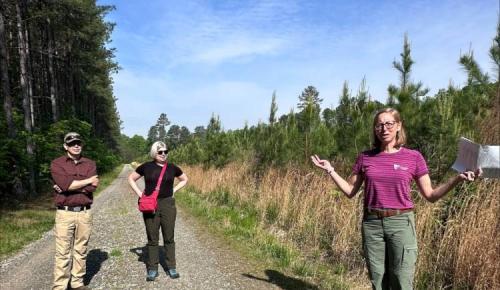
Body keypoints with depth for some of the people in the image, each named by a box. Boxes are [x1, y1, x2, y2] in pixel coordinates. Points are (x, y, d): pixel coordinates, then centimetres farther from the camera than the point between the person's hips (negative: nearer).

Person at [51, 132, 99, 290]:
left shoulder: (90, 164, 7)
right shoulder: (56, 163, 0)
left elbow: (92, 188, -7)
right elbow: (65, 184, -16)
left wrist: (68, 186, -12)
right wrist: (88, 180, -8)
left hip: (85, 213, 3)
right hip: (65, 213, -3)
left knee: (81, 250, 11)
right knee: (62, 252, 0)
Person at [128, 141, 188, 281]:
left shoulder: (172, 167, 2)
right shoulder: (146, 167, -1)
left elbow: (184, 179, 16)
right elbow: (131, 178, 10)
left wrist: (173, 190, 4)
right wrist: (139, 193, -2)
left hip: (168, 205, 1)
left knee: (169, 238, 8)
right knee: (152, 239, 7)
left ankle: (171, 267, 20)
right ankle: (152, 269, 18)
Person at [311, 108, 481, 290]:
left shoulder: (413, 157, 0)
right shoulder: (365, 158, 4)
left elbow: (431, 195, 1)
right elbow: (350, 191, 8)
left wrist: (458, 178, -12)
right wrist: (330, 170, 1)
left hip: (401, 224, -2)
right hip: (372, 224, 2)